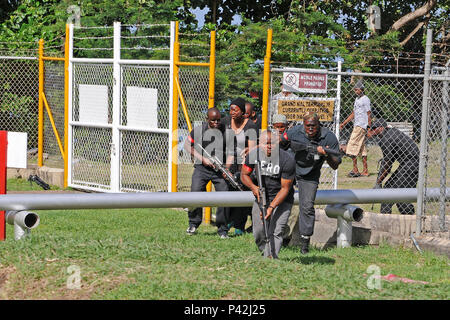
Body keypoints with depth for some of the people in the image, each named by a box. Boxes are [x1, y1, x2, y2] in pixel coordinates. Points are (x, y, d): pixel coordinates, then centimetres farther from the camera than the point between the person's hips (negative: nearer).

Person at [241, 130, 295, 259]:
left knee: (275, 232, -17)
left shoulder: (287, 160, -22)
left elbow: (285, 188, -18)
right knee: (259, 232, 2)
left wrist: (272, 207, -26)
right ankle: (266, 254, 25)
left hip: (282, 200, -4)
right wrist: (253, 187, -19)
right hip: (261, 197, 4)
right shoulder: (254, 154, -11)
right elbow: (244, 174, 3)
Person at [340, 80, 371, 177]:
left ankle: (355, 170, -12)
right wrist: (344, 123, 24)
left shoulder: (365, 99, -9)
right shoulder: (357, 99, 19)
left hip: (361, 126, -9)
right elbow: (353, 114, 26)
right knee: (362, 148, 8)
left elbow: (368, 114, -12)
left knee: (352, 146, -12)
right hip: (357, 126, 9)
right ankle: (365, 171, 9)